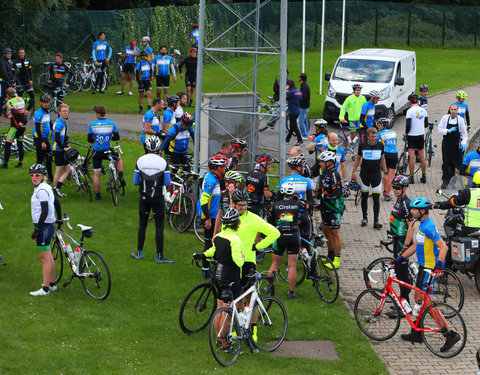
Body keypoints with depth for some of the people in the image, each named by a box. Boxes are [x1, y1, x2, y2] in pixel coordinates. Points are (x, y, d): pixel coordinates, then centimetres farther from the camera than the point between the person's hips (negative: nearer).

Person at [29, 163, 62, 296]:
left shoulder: (41, 190, -19)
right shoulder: (45, 188, 12)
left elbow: (45, 212, -23)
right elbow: (57, 203, 23)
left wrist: (36, 229, -22)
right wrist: (59, 219, 35)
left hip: (44, 226, -10)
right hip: (49, 225, 10)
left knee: (45, 258, -6)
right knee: (47, 257, 18)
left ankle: (45, 288, -3)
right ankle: (52, 284, 27)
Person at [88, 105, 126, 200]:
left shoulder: (92, 125, -7)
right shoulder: (112, 124, -5)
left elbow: (89, 139, -1)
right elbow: (117, 137, 1)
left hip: (97, 152, 0)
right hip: (108, 151, 0)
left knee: (96, 174, 11)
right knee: (119, 158, 31)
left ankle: (97, 194, 13)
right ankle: (121, 176, 14)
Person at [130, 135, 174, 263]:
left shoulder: (140, 160, -6)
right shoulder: (162, 162, -10)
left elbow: (135, 182, -2)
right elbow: (167, 183, -8)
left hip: (144, 197, 2)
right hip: (158, 198, -2)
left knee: (142, 225, 14)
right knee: (159, 227, 3)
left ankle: (139, 253, 22)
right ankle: (159, 256, 2)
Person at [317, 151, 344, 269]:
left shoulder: (333, 175, -22)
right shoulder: (325, 173, 9)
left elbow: (336, 194, -25)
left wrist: (322, 196, -23)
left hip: (334, 209, -10)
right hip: (326, 208, 10)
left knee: (335, 234, -5)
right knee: (326, 230, 19)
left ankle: (336, 261, 0)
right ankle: (330, 256, 33)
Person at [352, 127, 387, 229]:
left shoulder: (380, 145, -1)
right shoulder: (363, 146, -3)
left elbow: (382, 159, 10)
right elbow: (358, 158, 8)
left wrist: (385, 172, 8)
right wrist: (353, 172, 7)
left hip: (376, 175, 0)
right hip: (364, 174, 0)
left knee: (376, 198, -5)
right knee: (364, 196, 8)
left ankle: (376, 220, -1)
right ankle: (364, 217, 22)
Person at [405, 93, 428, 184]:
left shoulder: (410, 111, -14)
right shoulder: (423, 110, 2)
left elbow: (408, 125, -18)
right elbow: (426, 124, 9)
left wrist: (406, 133, 0)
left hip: (412, 136, -5)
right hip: (421, 135, 5)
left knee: (411, 157, -1)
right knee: (422, 157, 11)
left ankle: (411, 177, 0)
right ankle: (424, 176, 15)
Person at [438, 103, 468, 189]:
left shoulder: (461, 120, -2)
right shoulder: (445, 118, -2)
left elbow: (464, 134, 3)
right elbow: (439, 130, -3)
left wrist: (464, 143, -10)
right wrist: (448, 131, -17)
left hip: (456, 145, 0)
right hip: (446, 144, 0)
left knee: (453, 164, 5)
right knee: (445, 163, -3)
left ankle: (451, 180, 18)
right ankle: (445, 181, 3)